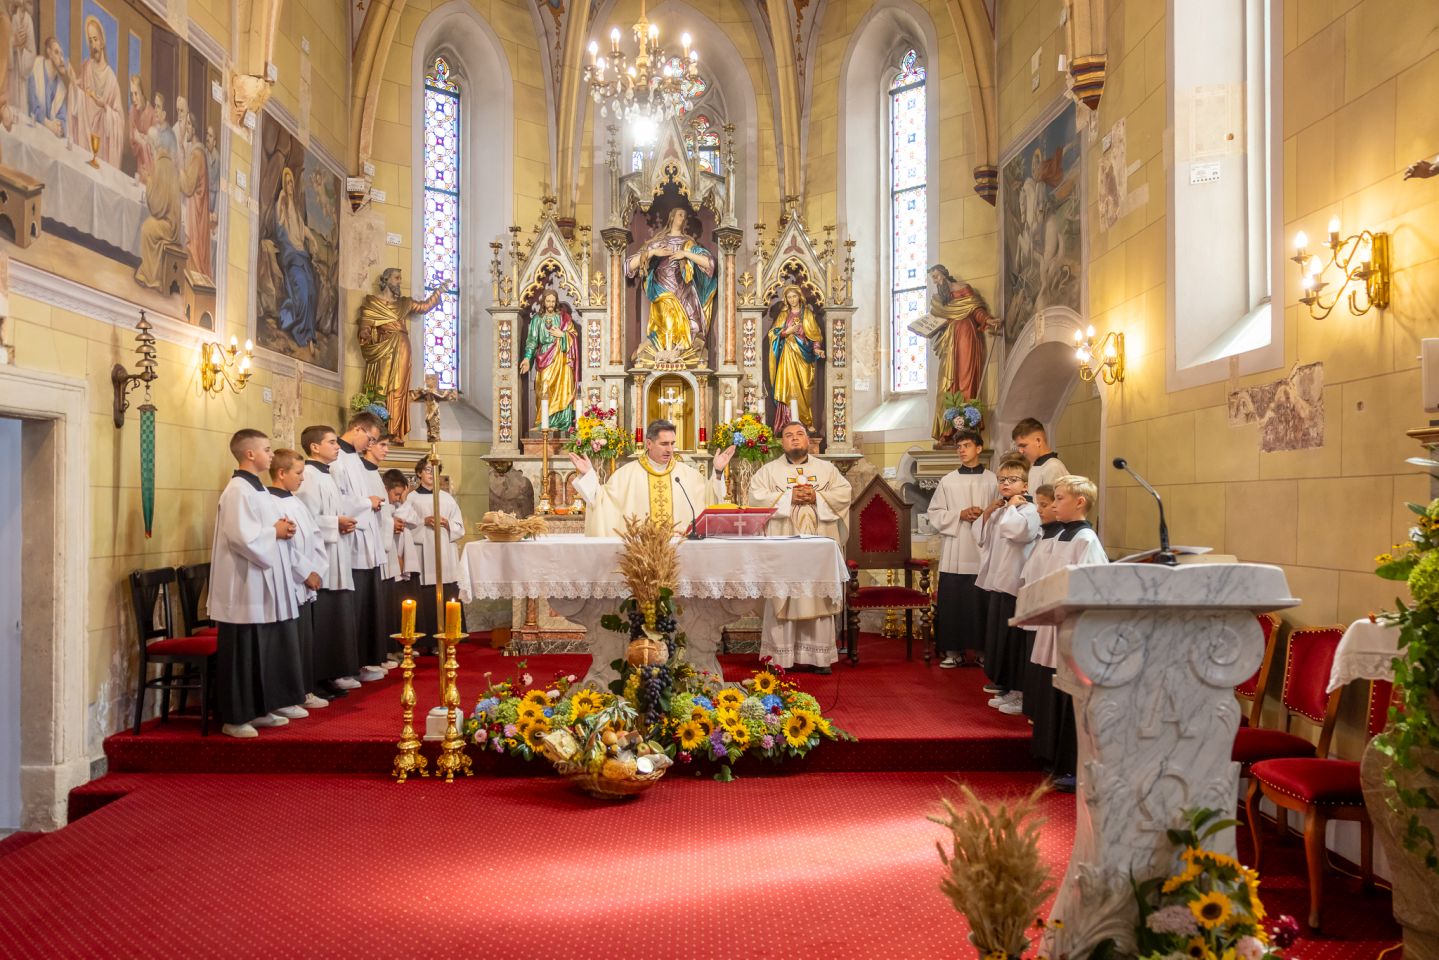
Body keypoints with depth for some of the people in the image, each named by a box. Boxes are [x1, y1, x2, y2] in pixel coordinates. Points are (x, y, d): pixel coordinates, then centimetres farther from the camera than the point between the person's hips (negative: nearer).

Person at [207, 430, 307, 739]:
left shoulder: (257, 488, 15)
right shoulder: (238, 491, -15)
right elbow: (243, 537, -24)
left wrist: (282, 529, 4)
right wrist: (275, 532, -11)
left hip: (265, 583, 10)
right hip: (245, 586, -10)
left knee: (266, 651, 14)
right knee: (243, 654, -3)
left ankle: (259, 710, 23)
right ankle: (235, 718, 5)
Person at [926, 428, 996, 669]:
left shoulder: (992, 481, 5)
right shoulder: (948, 481, 7)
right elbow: (935, 516, 4)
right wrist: (960, 515, -8)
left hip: (983, 552, 0)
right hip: (954, 554, 1)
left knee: (982, 602, 1)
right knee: (952, 602, 0)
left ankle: (980, 649, 12)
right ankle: (953, 651, 9)